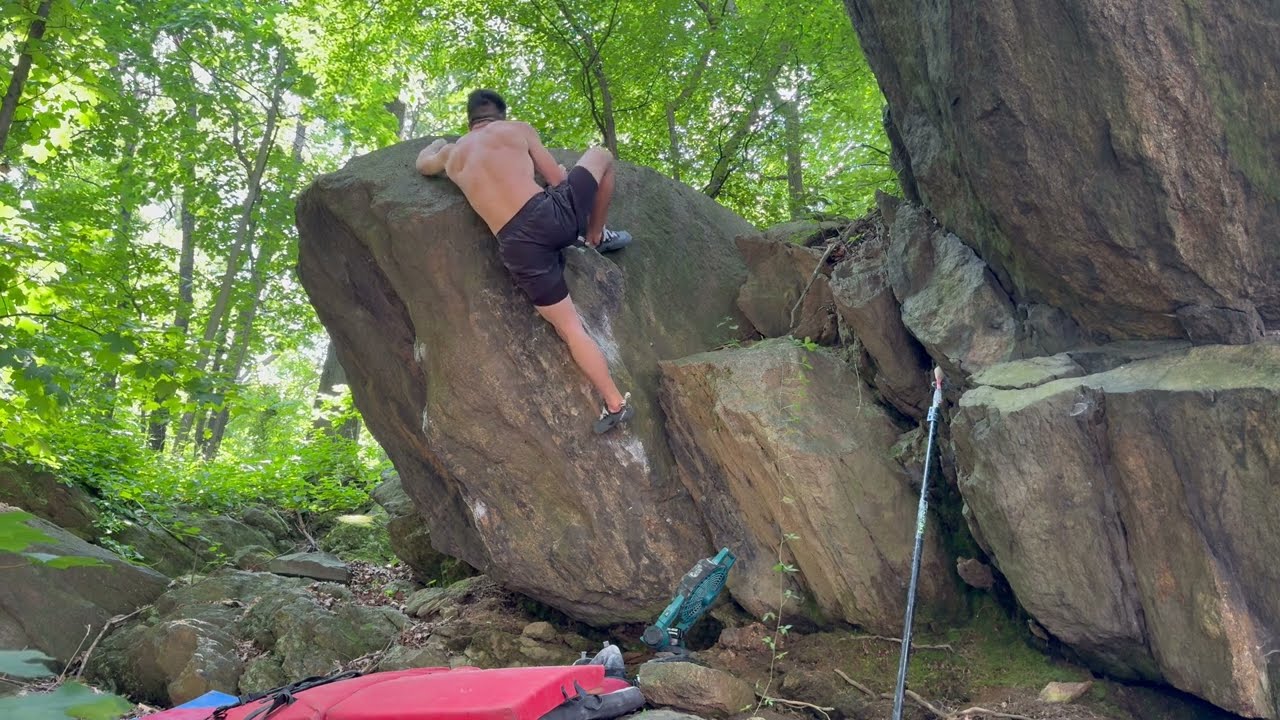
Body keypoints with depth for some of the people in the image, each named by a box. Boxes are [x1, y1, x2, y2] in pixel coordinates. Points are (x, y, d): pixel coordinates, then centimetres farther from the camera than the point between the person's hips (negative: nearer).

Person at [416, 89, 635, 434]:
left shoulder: (452, 154, 24)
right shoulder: (518, 129, 15)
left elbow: (423, 163, 47)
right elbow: (559, 179, 14)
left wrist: (438, 143, 68)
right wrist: (561, 173, 39)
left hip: (520, 247, 2)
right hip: (552, 213, -2)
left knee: (570, 327, 10)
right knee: (602, 156, 25)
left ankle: (615, 403, 7)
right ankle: (596, 236, 35)